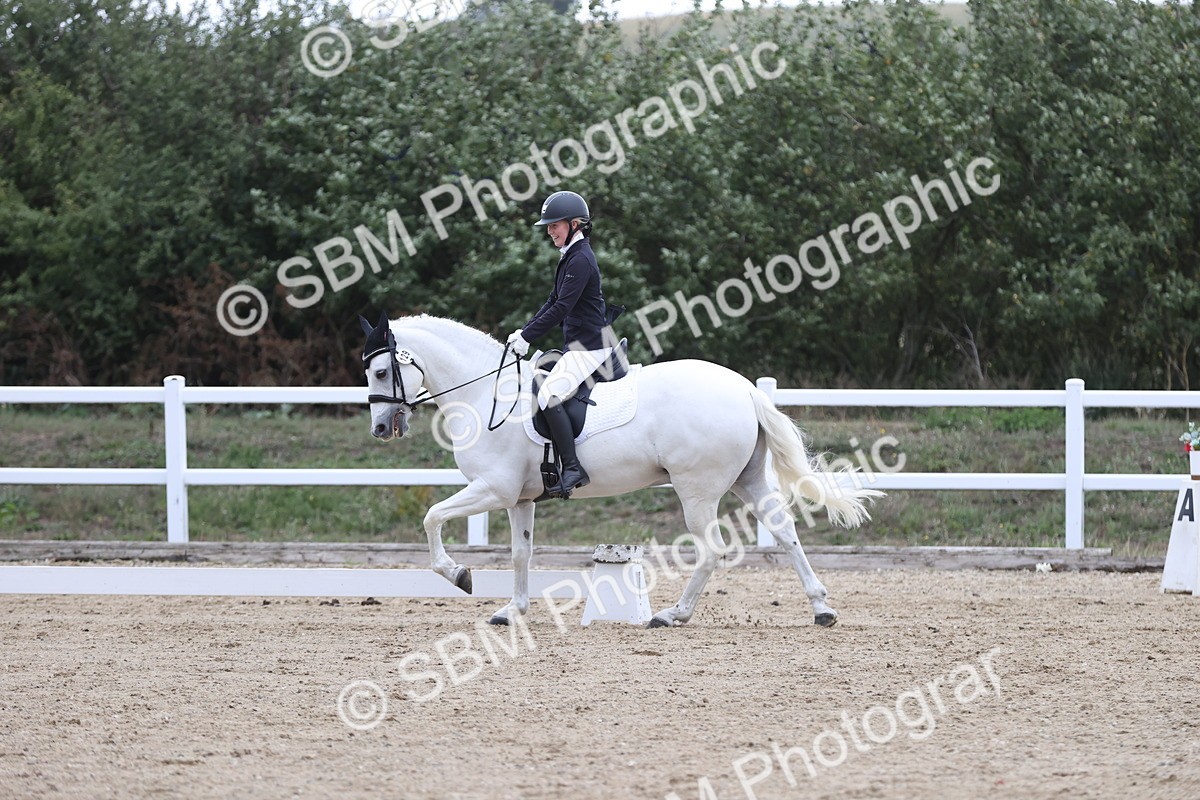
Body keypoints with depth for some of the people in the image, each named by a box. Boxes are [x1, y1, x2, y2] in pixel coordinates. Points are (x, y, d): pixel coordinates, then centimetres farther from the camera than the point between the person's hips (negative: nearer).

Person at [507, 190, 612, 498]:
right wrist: (525, 330, 10)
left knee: (549, 396, -24)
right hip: (578, 345, 11)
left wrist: (527, 337, -15)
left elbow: (561, 308, -19)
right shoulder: (571, 256, 16)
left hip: (587, 346, -11)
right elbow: (554, 301, 20)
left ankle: (572, 469, -27)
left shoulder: (580, 260, -16)